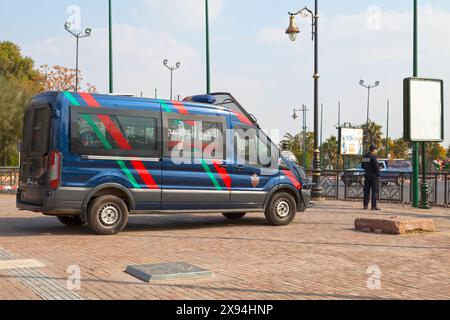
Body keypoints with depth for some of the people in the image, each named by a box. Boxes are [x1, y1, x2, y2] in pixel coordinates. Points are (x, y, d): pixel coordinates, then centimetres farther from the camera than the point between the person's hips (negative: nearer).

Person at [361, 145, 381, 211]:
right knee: (374, 191, -3)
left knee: (366, 191, 10)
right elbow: (376, 167, -17)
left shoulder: (364, 157, 9)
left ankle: (366, 205, 11)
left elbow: (363, 166, 16)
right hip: (374, 176, -7)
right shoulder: (373, 157, -14)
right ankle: (374, 206, -4)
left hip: (367, 175, 7)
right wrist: (378, 174, -5)